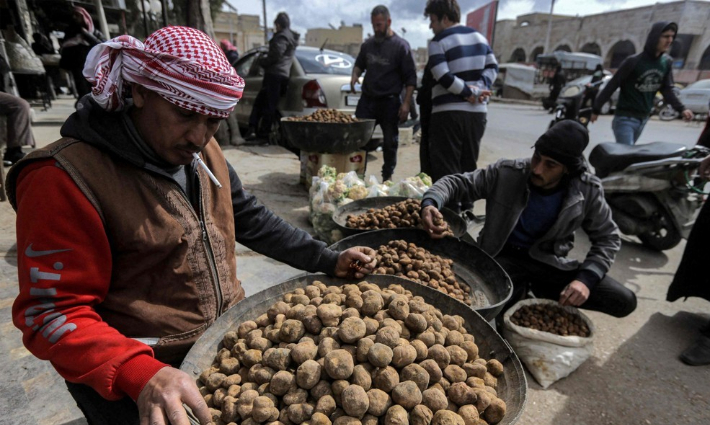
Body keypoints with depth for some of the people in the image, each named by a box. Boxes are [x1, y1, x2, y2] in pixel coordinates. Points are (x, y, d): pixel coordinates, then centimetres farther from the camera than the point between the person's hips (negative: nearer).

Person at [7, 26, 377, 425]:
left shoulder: (204, 152, -2)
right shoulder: (66, 178, -22)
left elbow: (251, 219, 1)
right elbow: (52, 313, -20)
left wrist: (328, 260, -5)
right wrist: (140, 375, -35)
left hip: (230, 341, 7)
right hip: (129, 387, -6)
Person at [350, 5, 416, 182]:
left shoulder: (401, 45, -1)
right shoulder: (367, 44, 11)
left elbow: (411, 78, -3)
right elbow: (359, 64, 27)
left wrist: (406, 103, -14)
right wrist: (355, 75, 3)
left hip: (389, 101, -3)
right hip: (367, 99, 4)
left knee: (390, 141, 4)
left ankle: (388, 176, 18)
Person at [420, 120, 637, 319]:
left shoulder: (587, 190, -11)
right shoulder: (506, 173, -16)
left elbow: (607, 237, 0)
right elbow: (458, 181, -11)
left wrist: (586, 278, -17)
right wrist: (430, 202, -33)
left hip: (549, 261, 3)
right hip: (503, 257, -3)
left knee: (624, 302, -10)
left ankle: (539, 294, 10)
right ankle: (518, 293, 4)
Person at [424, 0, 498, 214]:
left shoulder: (438, 41, -4)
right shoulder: (479, 36, 16)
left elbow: (443, 77, -15)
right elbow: (492, 67, 13)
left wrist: (469, 92, -8)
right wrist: (480, 88, -1)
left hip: (448, 112, -6)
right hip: (477, 111, 7)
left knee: (446, 166, -1)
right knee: (469, 164, 15)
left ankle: (451, 210, -2)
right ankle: (466, 208, 22)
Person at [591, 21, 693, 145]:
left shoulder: (666, 62, 6)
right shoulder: (633, 61, -14)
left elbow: (667, 89, 7)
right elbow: (612, 86, -11)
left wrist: (681, 109, -6)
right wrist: (596, 109, -10)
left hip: (643, 118, 7)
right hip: (625, 118, -7)